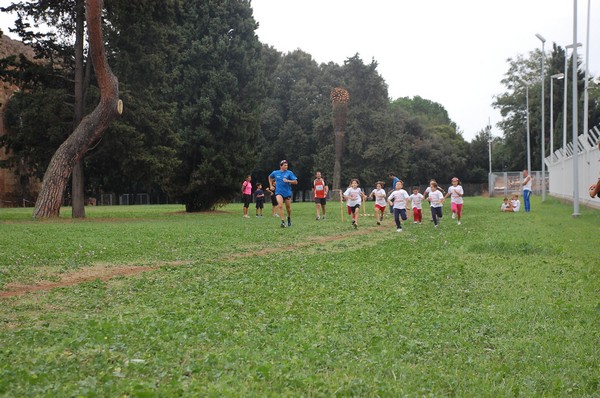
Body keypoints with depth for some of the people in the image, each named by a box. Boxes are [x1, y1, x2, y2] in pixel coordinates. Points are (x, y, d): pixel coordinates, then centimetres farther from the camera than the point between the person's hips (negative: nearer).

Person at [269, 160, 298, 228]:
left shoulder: (289, 173, -5)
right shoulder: (275, 173, 2)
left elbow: (295, 182, -9)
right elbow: (270, 177, 24)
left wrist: (288, 181, -24)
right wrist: (271, 185, 15)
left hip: (287, 192, 0)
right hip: (279, 192, 0)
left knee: (288, 208, 9)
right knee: (280, 205, -22)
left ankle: (289, 218, 40)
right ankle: (283, 221, -23)